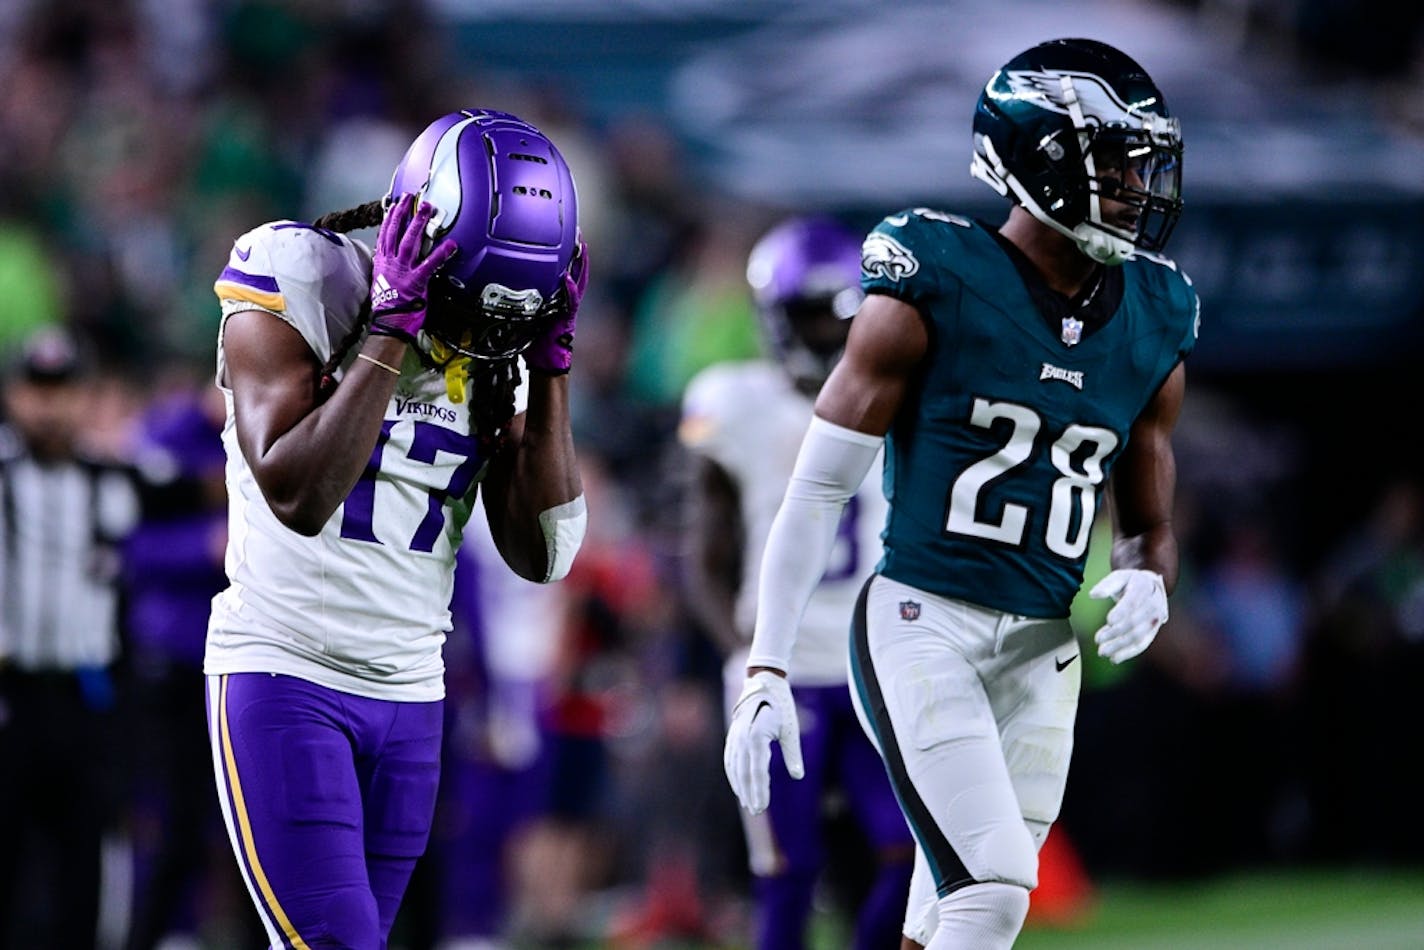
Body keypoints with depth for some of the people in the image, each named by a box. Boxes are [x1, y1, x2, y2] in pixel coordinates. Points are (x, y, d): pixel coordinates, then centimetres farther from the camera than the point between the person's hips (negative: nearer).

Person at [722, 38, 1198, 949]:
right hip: (921, 625, -6)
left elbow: (1150, 528, 20)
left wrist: (1147, 585, -5)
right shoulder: (933, 290, -8)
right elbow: (819, 490, -4)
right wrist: (768, 671, -9)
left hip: (1040, 654, 6)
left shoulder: (1154, 326, 8)